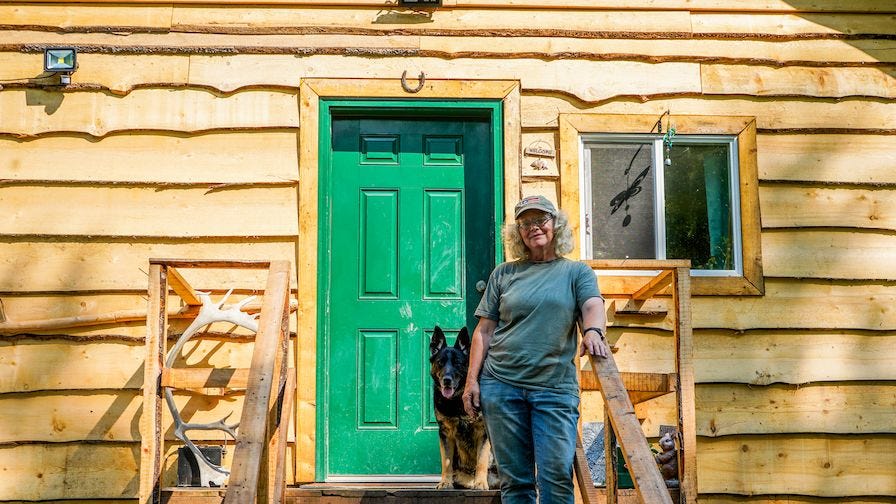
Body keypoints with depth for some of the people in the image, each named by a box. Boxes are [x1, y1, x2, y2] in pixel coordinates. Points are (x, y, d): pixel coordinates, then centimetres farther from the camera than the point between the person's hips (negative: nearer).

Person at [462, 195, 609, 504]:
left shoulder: (577, 272, 9)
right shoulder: (504, 274, 11)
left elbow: (592, 306, -10)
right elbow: (484, 331, 10)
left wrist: (593, 330, -33)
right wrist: (472, 380, 2)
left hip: (555, 388, -1)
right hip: (501, 386, 2)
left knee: (556, 476, -6)